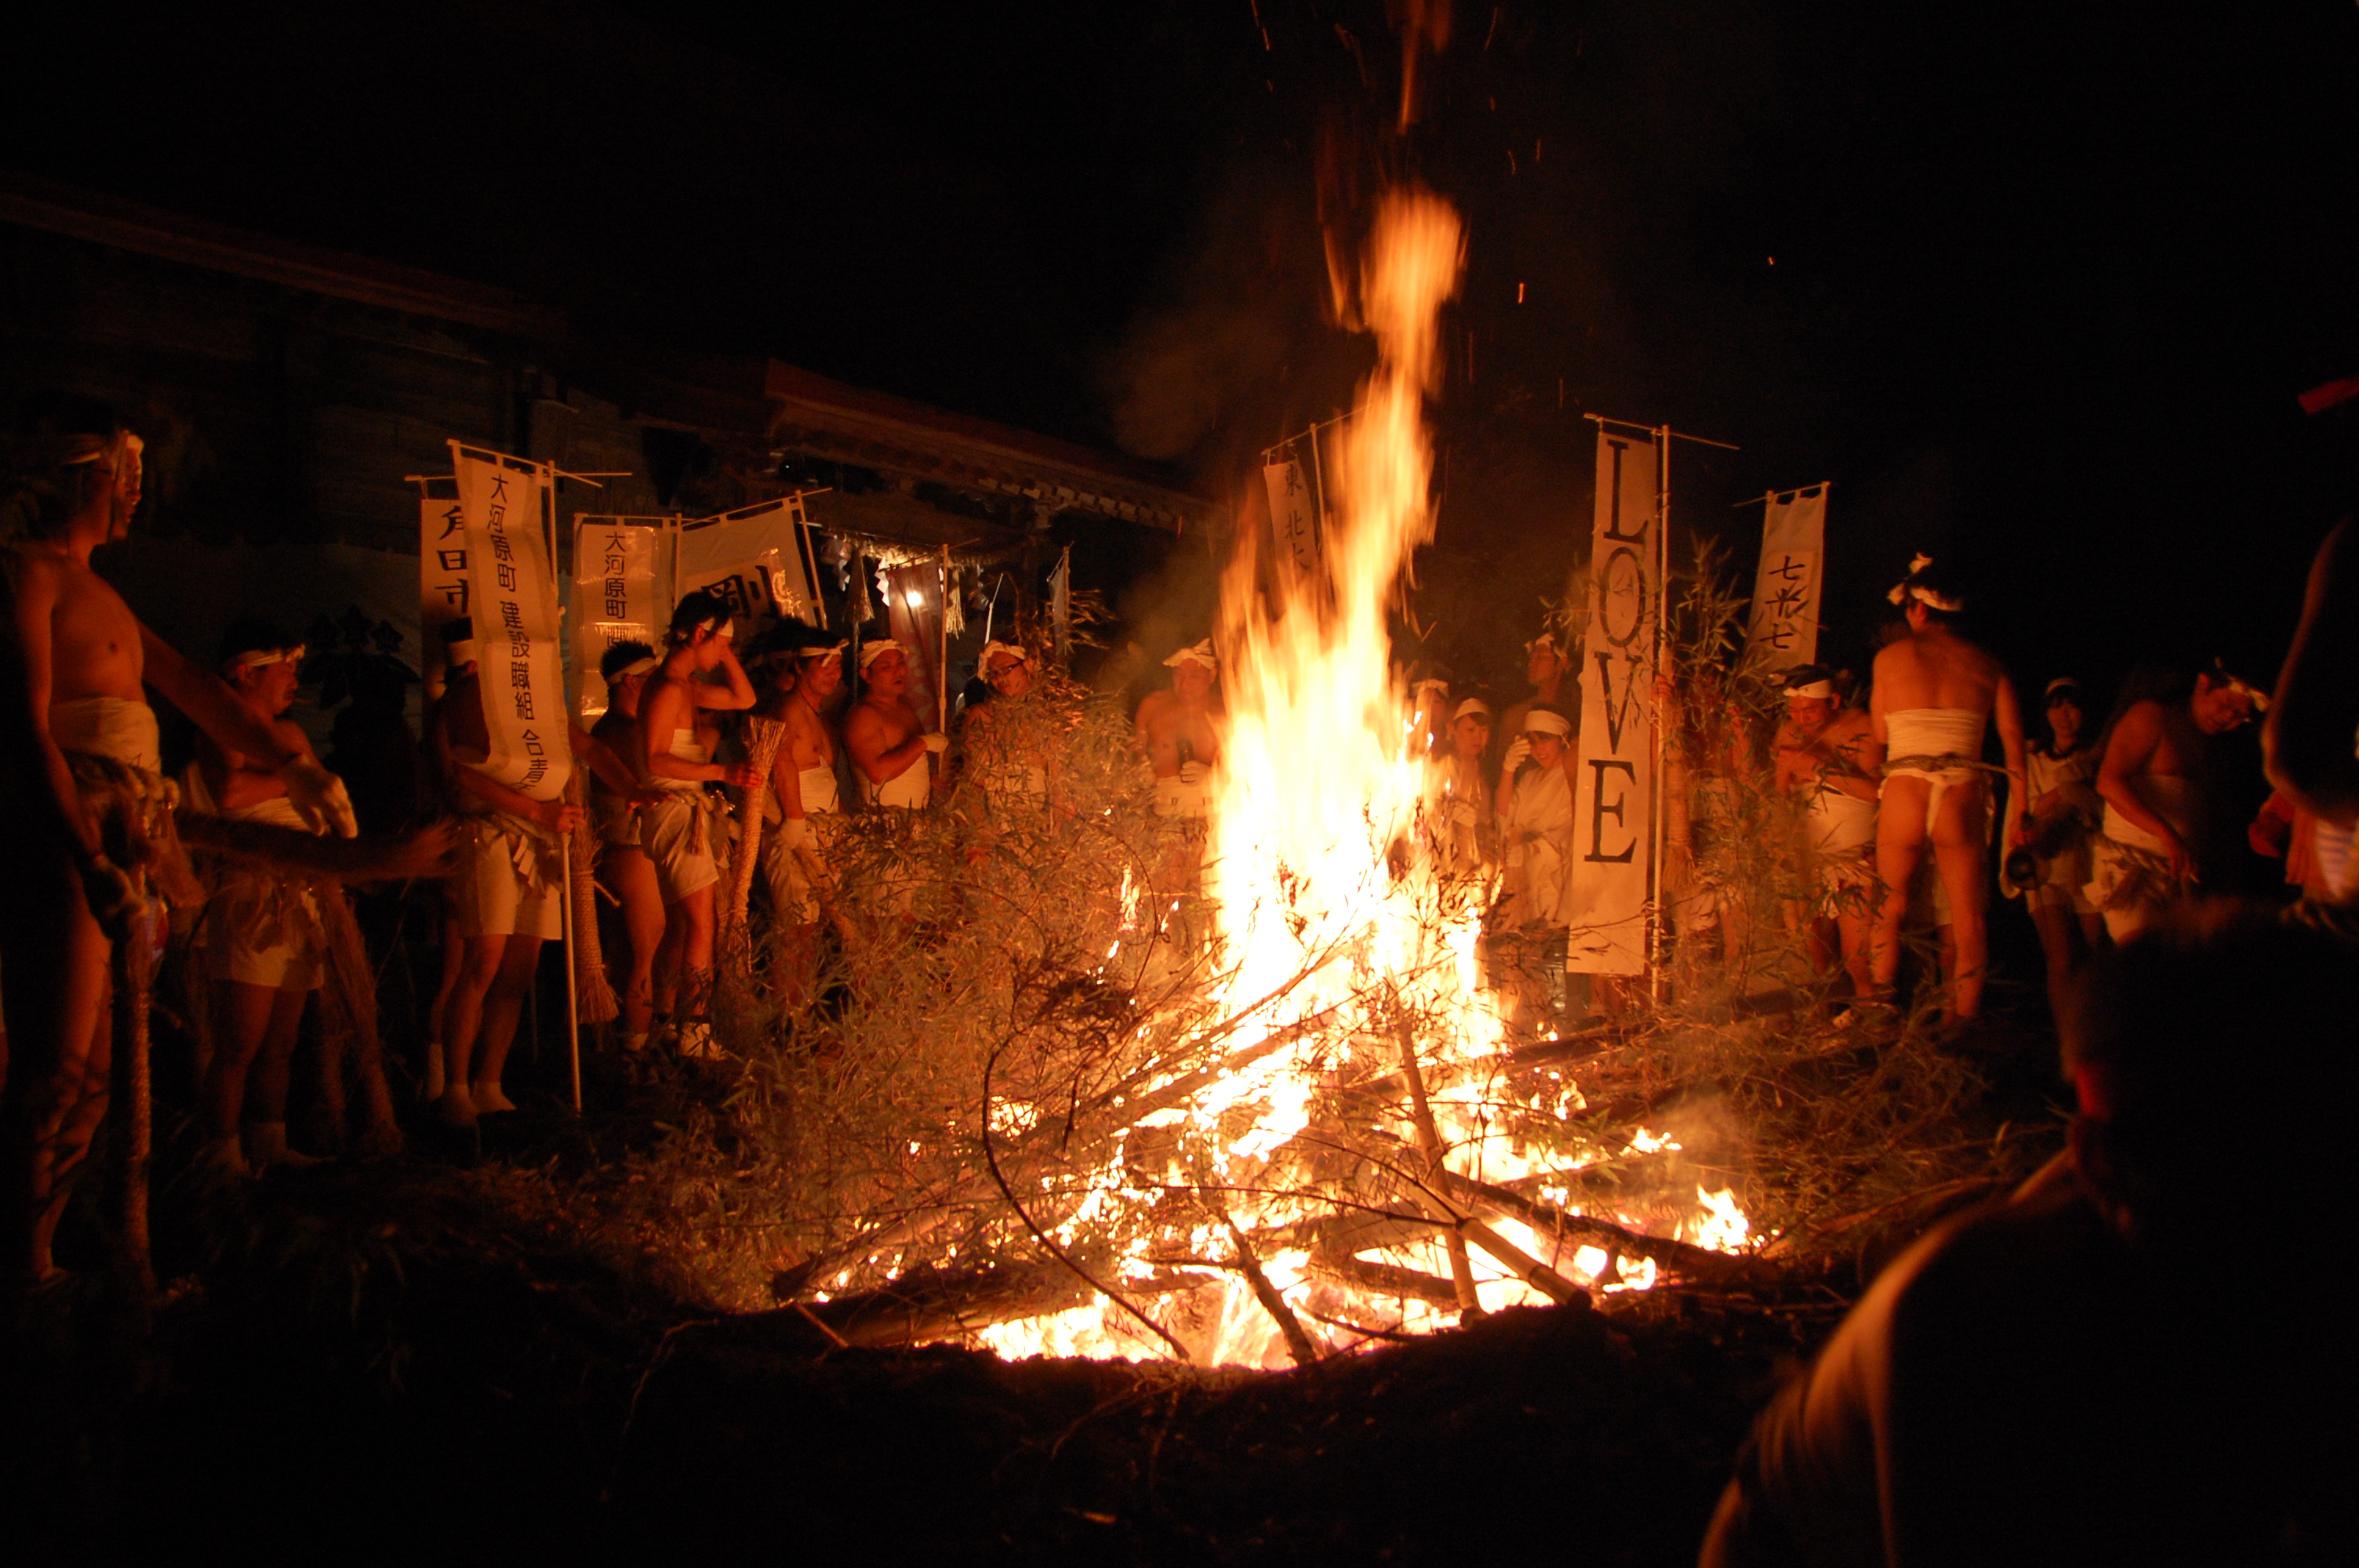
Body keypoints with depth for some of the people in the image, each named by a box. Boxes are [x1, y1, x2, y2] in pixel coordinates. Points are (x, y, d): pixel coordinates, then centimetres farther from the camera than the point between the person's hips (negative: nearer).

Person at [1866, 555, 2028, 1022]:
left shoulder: (1890, 657, 4)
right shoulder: (1986, 664, 7)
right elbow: (2014, 741, 3)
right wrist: (2021, 813, 6)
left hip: (1903, 792, 0)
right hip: (1964, 798, 0)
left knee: (1890, 910, 16)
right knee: (1970, 922, 6)